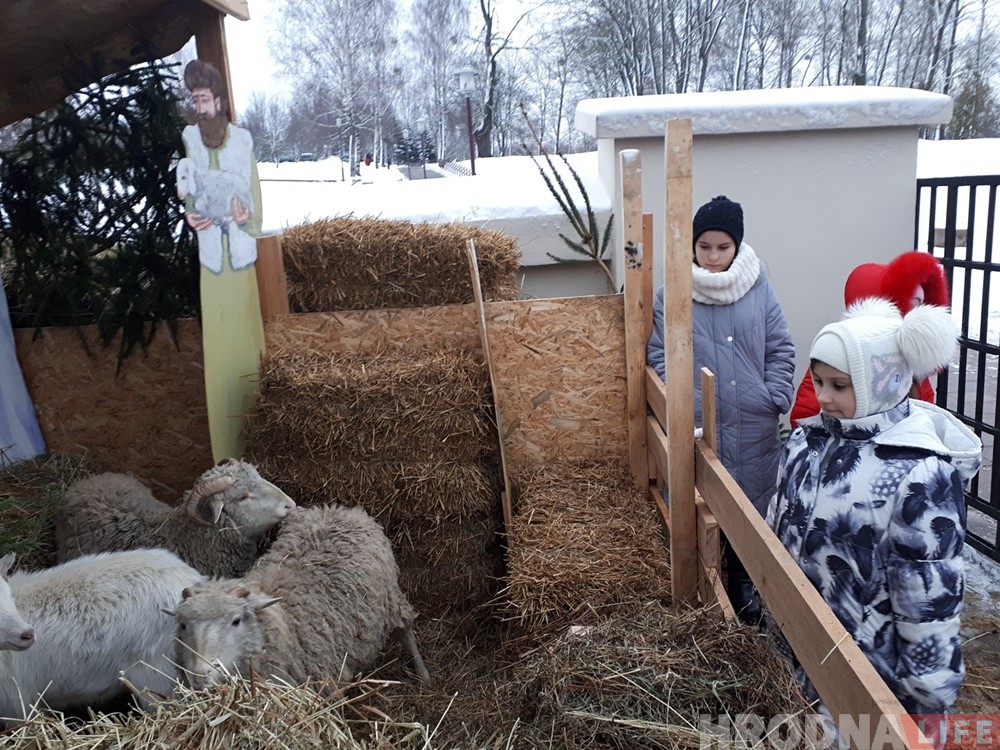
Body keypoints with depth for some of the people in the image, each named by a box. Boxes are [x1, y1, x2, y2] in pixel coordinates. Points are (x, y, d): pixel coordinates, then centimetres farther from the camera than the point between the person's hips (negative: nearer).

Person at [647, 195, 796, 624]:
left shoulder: (759, 289, 3)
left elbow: (781, 350, 6)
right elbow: (659, 356, -3)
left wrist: (775, 400, -4)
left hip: (754, 428, 2)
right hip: (697, 428, -2)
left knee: (752, 510, 13)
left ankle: (743, 588, 32)